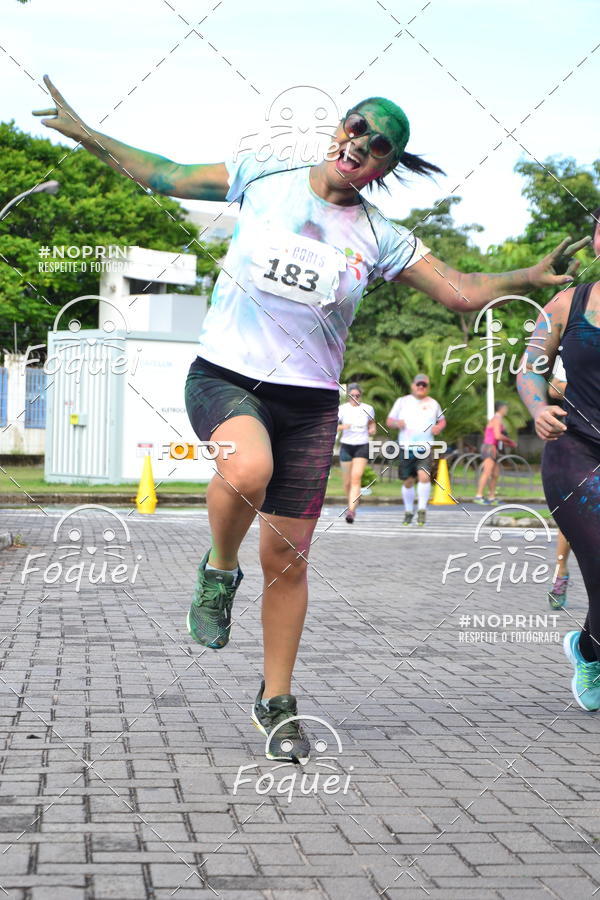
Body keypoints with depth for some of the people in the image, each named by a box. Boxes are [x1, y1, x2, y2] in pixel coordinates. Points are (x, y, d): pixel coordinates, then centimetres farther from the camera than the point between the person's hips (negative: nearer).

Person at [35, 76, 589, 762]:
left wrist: (528, 278, -14)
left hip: (309, 404, 2)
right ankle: (219, 570, -4)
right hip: (225, 377, -2)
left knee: (287, 559, 3)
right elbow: (165, 177, 10)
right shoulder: (261, 179, 1)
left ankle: (276, 704, 22)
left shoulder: (380, 238, 3)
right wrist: (86, 134, 10)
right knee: (249, 468, -37)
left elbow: (460, 292, 0)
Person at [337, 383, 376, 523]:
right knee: (347, 482, 7)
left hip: (362, 446, -1)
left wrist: (372, 430, 1)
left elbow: (372, 422, 22)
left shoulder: (368, 409, 4)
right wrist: (342, 427, -22)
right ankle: (352, 505, 35)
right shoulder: (342, 409, -1)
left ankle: (351, 511, -23)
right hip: (346, 445, 1)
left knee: (356, 479, -17)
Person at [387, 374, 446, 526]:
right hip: (406, 448, 1)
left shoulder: (433, 403, 11)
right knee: (408, 482, 7)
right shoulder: (402, 401, 9)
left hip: (425, 447, -1)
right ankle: (409, 511, 25)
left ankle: (422, 509, -10)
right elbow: (389, 421, 11)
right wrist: (397, 423, -12)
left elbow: (442, 420, 24)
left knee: (424, 476, -22)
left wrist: (439, 427, 0)